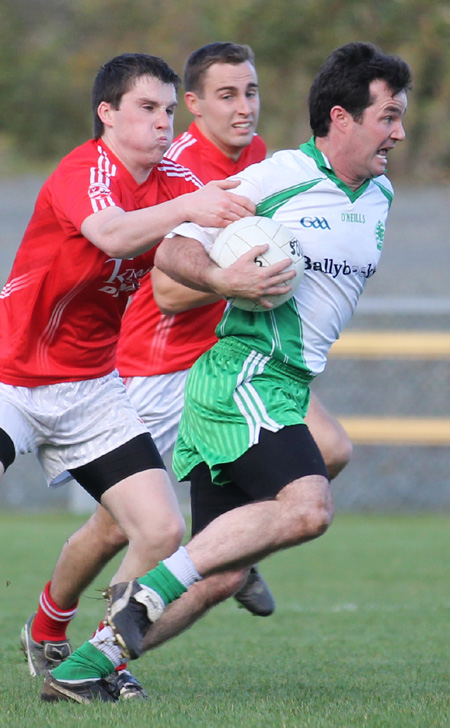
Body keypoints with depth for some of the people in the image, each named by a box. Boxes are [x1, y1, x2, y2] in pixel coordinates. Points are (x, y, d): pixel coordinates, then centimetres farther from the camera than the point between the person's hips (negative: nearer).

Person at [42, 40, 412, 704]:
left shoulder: (380, 197, 14)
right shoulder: (275, 177, -9)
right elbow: (172, 252, -7)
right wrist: (224, 279, -24)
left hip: (286, 392, 8)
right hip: (242, 373, -8)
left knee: (222, 576, 1)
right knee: (308, 505, -30)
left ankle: (84, 669, 6)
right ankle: (150, 589, -21)